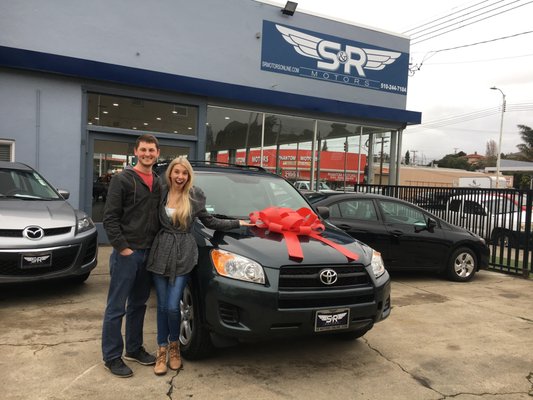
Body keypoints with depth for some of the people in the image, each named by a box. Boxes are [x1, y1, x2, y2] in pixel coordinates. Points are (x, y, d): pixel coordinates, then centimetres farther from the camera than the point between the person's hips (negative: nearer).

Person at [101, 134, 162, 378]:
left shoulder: (157, 183, 12)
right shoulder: (122, 180, -7)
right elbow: (109, 218, -11)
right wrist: (123, 248, -15)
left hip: (148, 253, 7)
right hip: (126, 253, -6)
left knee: (138, 304, 16)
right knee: (116, 307, 3)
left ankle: (134, 349, 29)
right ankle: (112, 357, 15)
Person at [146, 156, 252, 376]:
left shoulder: (195, 197, -1)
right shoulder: (161, 193, 2)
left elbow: (210, 222, 8)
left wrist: (239, 223, 6)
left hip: (183, 255, -2)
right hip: (160, 252, 2)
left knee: (172, 307, -4)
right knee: (162, 306, 8)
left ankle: (174, 345, 23)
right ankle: (162, 350, 24)